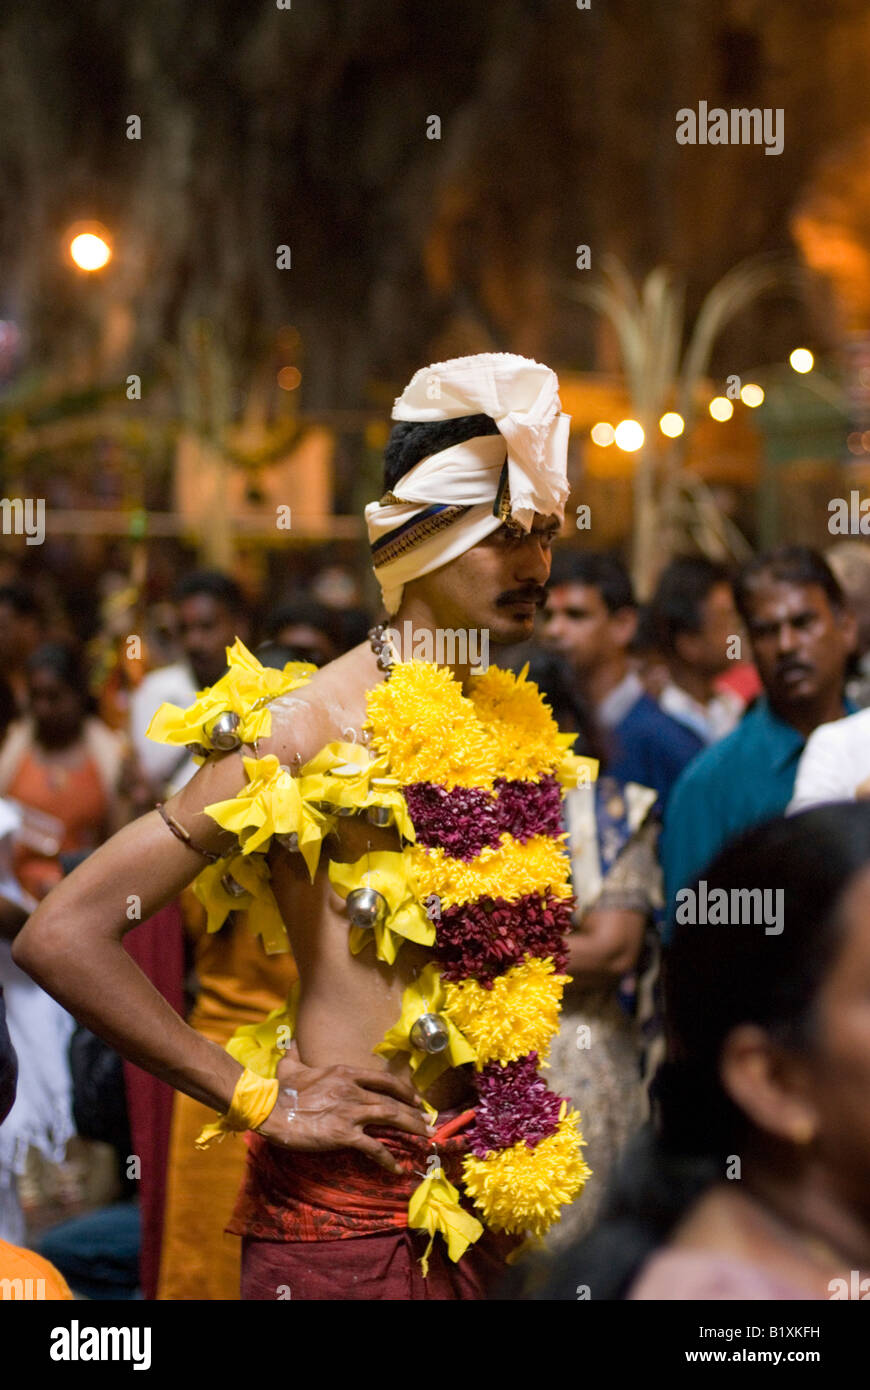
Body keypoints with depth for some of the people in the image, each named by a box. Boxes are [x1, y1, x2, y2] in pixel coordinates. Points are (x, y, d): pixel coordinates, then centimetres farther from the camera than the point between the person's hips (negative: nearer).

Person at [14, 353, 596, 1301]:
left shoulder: (518, 724, 8)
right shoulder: (306, 729, -13)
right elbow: (61, 933, -18)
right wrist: (262, 1101, -14)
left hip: (483, 1201, 7)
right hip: (350, 1210, -7)